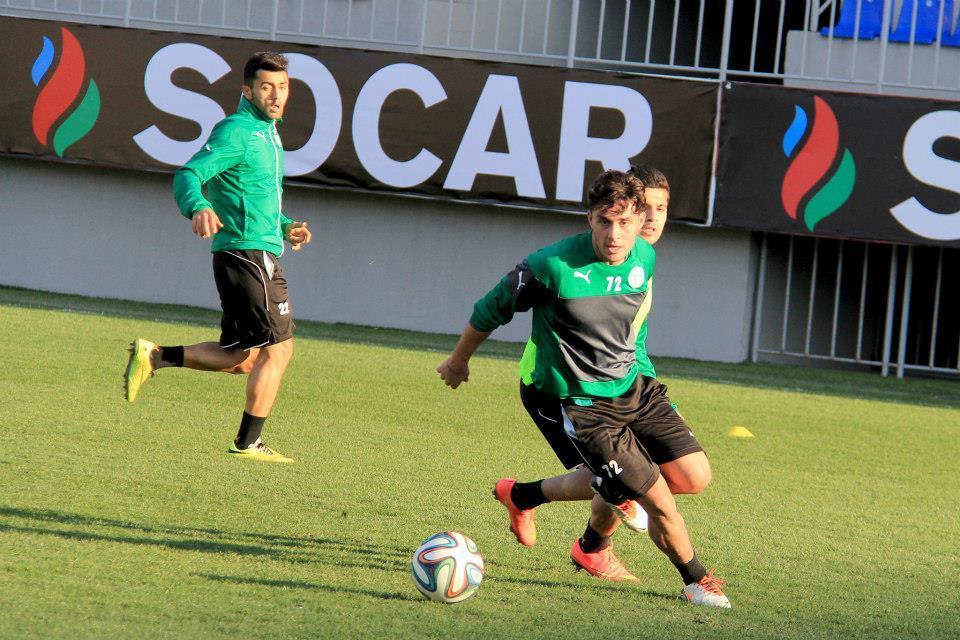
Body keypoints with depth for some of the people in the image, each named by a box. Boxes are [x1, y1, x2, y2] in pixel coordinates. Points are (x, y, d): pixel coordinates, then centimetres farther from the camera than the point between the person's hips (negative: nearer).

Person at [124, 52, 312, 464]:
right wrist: (198, 208, -42)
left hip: (260, 255, 10)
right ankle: (248, 443, -1)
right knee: (278, 347, -7)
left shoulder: (267, 134, 20)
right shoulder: (235, 132, -10)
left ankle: (154, 357, 15)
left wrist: (285, 227, 18)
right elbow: (189, 175, -22)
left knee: (241, 359, 12)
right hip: (249, 254, -10)